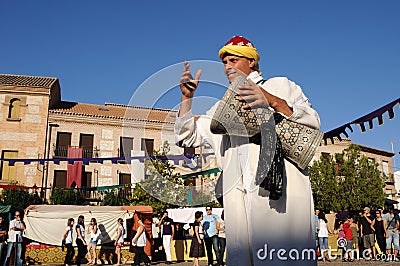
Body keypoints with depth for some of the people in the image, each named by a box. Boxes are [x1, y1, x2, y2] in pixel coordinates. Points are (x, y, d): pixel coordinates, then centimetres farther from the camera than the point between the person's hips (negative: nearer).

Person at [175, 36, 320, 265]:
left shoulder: (280, 86, 17)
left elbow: (313, 121, 3)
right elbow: (187, 138, 24)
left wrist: (273, 101, -11)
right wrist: (187, 97, 13)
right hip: (239, 193, 4)